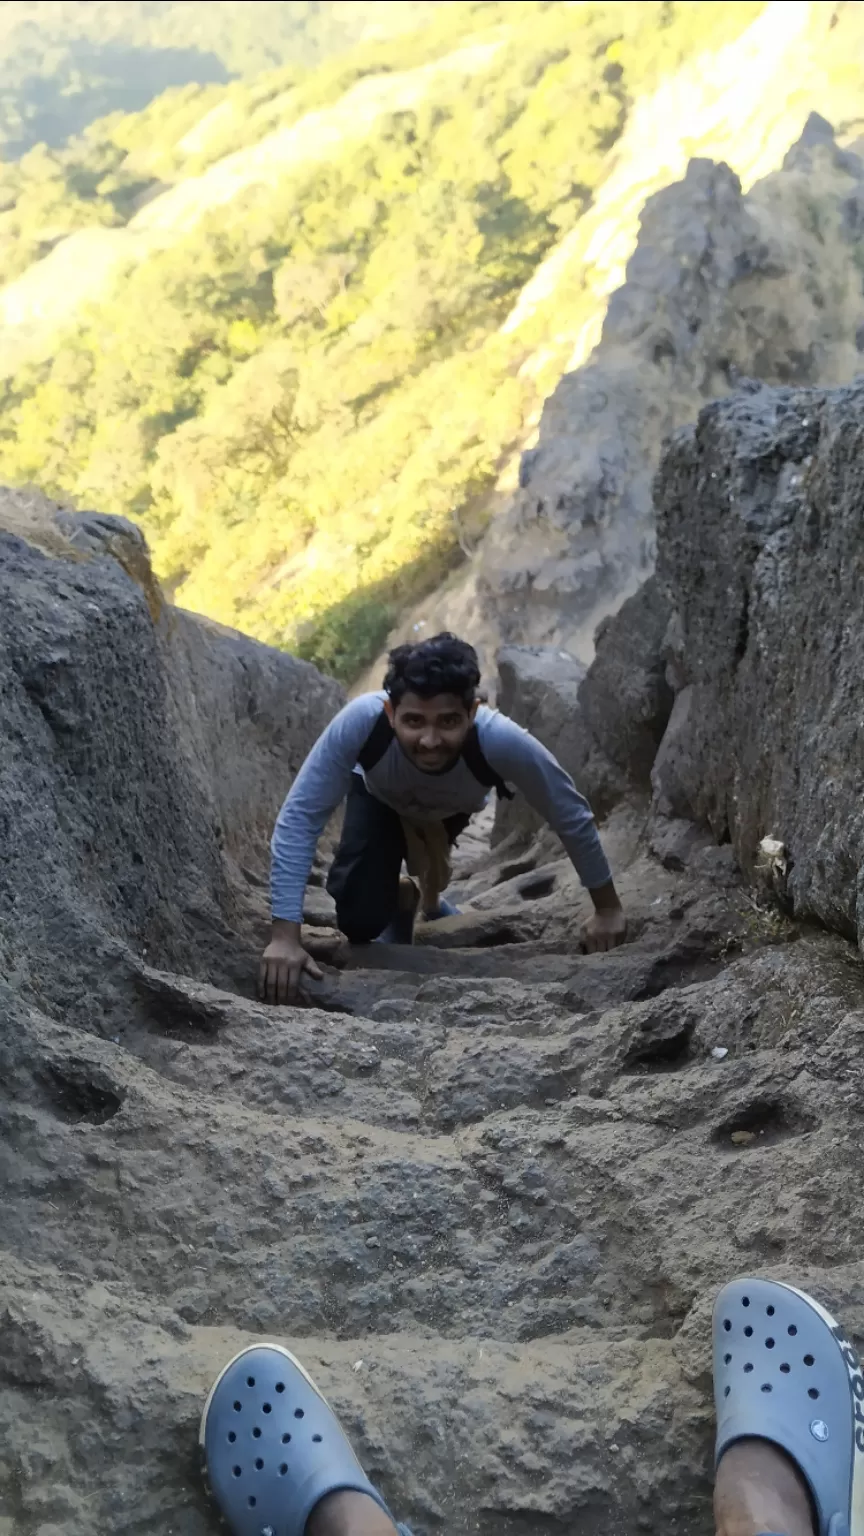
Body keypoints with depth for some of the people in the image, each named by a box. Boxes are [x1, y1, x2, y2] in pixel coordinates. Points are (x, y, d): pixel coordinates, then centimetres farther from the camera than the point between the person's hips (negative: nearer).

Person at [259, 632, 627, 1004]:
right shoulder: (361, 720, -46)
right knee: (360, 921, -17)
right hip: (378, 795, -3)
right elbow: (300, 816, -40)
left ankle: (431, 900, 25)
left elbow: (572, 816, -29)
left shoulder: (501, 740, -44)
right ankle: (401, 899, 18)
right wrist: (285, 936, -45)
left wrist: (608, 909, -19)